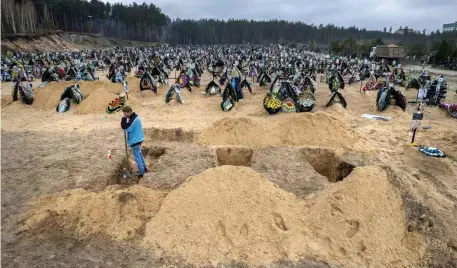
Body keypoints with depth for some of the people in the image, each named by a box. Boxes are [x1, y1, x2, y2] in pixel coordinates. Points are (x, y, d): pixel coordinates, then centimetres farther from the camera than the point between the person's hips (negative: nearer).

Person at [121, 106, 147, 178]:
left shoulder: (133, 120, -26)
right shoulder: (136, 117, 7)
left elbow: (125, 128, -25)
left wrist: (124, 118, -21)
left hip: (135, 140, -10)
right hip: (138, 139, 10)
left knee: (137, 156, -1)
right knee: (139, 154, 23)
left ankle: (141, 173, 7)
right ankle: (144, 168, 35)